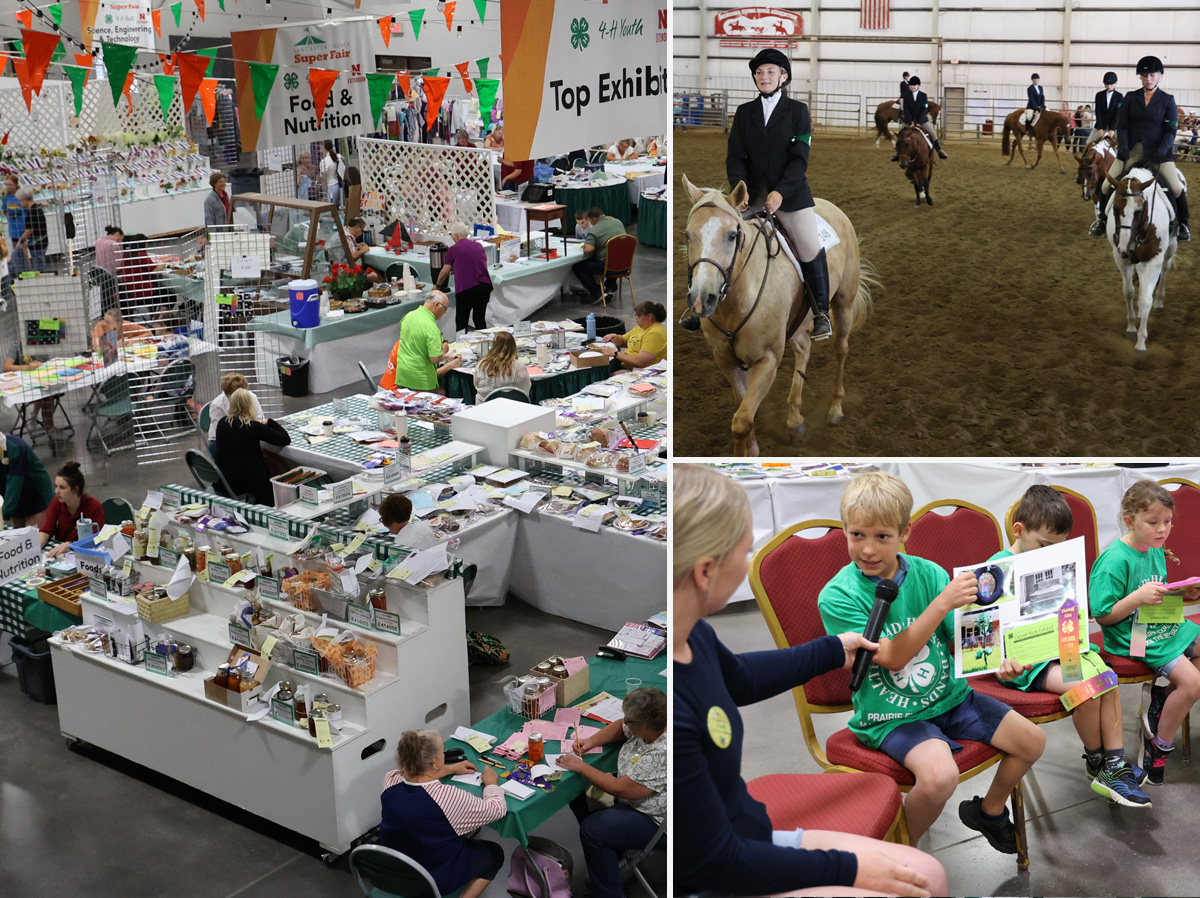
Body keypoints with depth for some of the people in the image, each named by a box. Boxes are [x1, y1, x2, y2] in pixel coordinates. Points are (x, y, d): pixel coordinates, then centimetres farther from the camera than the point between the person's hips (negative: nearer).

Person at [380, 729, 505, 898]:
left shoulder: (390, 781, -17)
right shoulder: (449, 797, -33)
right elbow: (498, 809, -19)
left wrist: (451, 769, 14)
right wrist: (490, 782, 0)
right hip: (438, 880, -6)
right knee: (494, 853, 21)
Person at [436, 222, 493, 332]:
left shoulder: (453, 249, 2)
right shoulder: (479, 246, 16)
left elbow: (445, 272, 6)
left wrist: (437, 285, 24)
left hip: (466, 289, -5)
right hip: (485, 285, 5)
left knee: (461, 322, 5)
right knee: (480, 319, 14)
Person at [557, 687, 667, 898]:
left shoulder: (662, 754, -36)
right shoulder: (650, 726, -11)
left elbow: (620, 789, -29)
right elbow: (620, 728, 12)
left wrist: (580, 766, -20)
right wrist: (591, 741, -5)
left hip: (658, 822, -10)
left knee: (592, 829, -22)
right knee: (577, 795, 8)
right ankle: (614, 852, 24)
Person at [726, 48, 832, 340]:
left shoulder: (797, 110, 1)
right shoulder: (744, 112, 9)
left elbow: (799, 158, -7)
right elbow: (735, 156, 2)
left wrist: (781, 191, -22)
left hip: (790, 193, -3)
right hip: (753, 194, 3)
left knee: (811, 251, -9)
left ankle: (821, 314, 3)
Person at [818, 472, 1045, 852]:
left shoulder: (929, 574, -4)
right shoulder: (837, 597, -18)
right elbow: (892, 657, -23)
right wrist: (942, 604, -31)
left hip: (948, 695, 6)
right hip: (890, 715, -6)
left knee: (1032, 740, 5)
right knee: (939, 775, -32)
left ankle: (988, 810, 32)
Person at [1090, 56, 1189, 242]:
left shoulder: (1168, 100, 2)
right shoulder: (1130, 98, 6)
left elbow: (1171, 130, -3)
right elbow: (1122, 126, 2)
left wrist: (1161, 151, -20)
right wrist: (1123, 146, -16)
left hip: (1158, 152, -2)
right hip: (1131, 150, 2)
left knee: (1177, 188, -12)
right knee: (1106, 185, -5)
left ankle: (1182, 224, 8)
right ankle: (1102, 219, 17)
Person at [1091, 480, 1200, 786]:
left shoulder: (1156, 551, 6)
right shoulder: (1115, 561, -21)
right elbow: (1103, 616, -20)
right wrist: (1139, 597, -31)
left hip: (1162, 626, 9)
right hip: (1133, 637, -9)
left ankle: (1161, 692, 11)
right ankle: (1159, 747, -2)